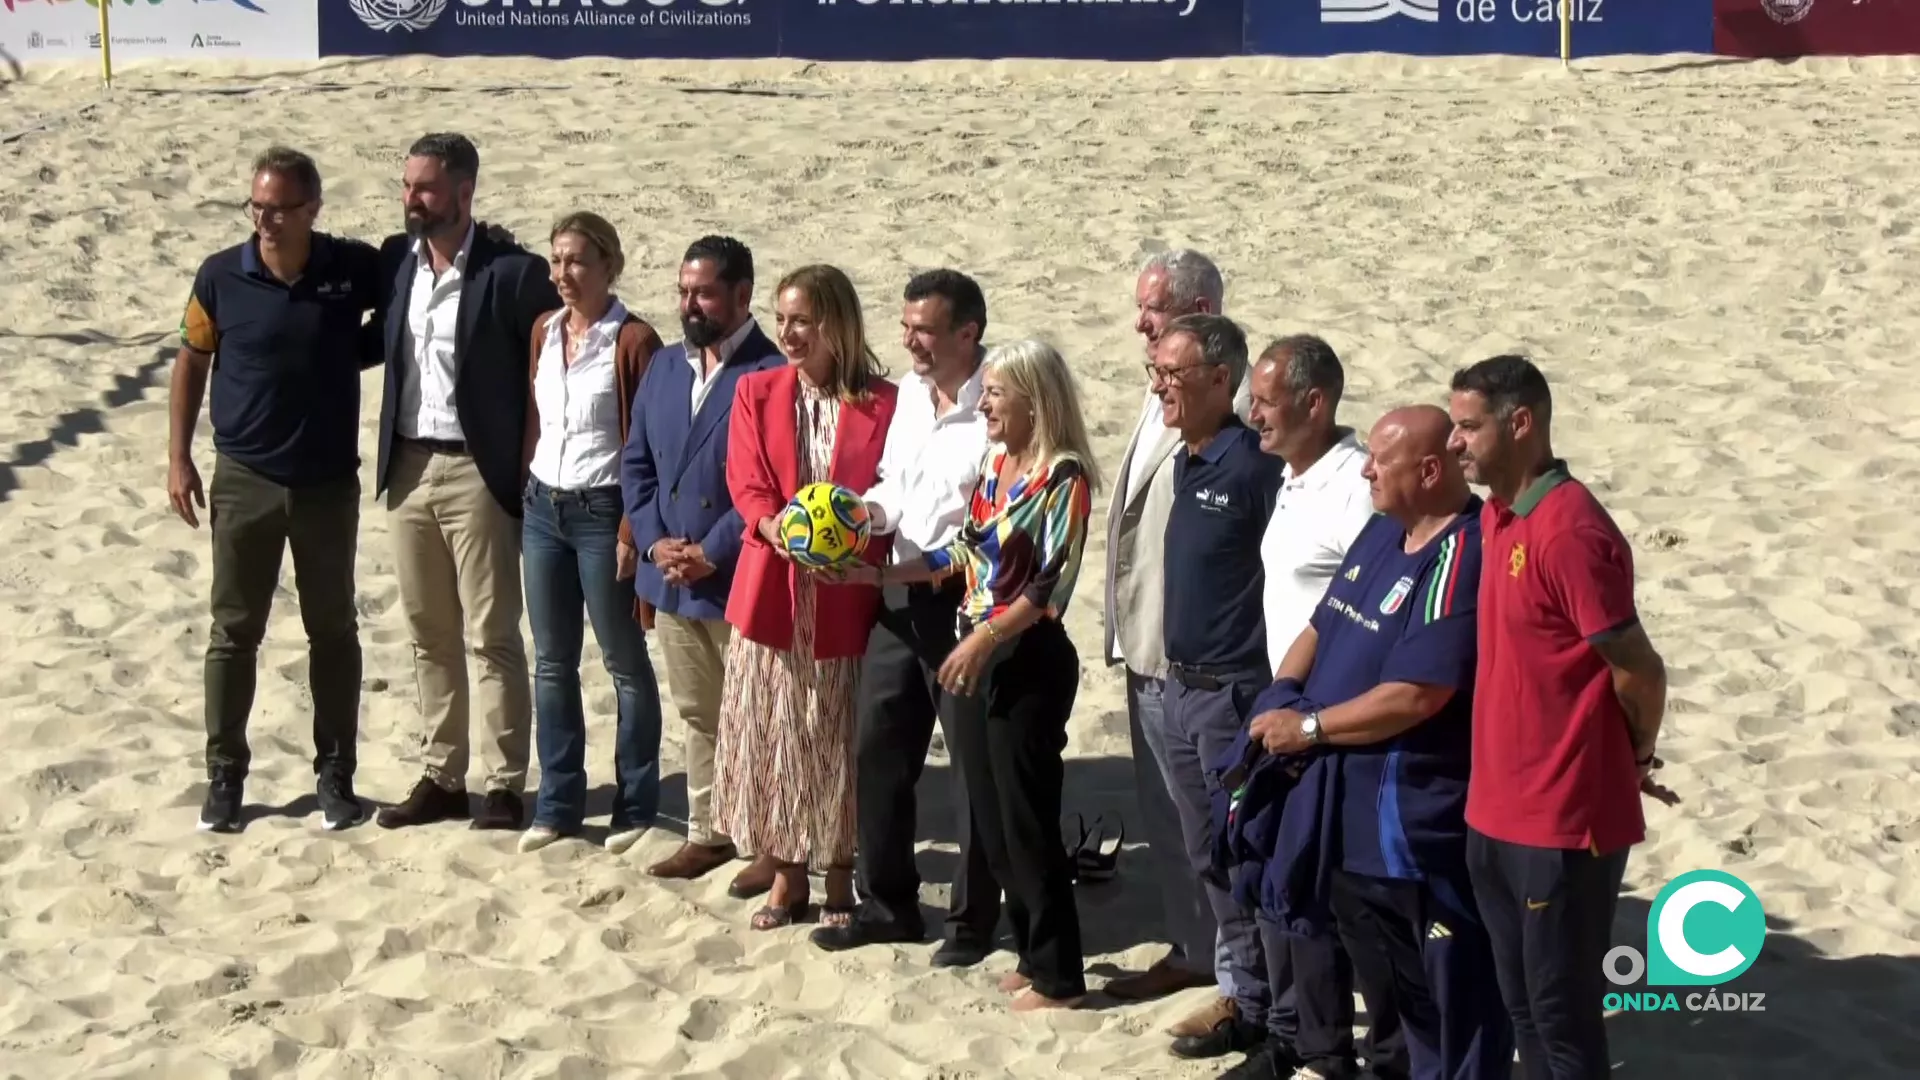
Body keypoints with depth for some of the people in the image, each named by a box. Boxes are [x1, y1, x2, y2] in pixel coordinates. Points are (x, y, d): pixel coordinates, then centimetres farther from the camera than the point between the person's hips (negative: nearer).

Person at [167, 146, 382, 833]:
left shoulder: (355, 268, -8)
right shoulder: (221, 278, -8)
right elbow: (191, 362, 4)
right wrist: (178, 459, 1)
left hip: (329, 483, 0)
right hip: (244, 480, 0)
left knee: (333, 629, 10)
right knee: (234, 632, 6)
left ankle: (335, 774, 21)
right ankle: (224, 776, 17)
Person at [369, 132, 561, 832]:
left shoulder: (512, 272, -11)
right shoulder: (395, 259, 6)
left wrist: (531, 467, -10)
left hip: (479, 472, -6)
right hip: (408, 468, 6)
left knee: (492, 636, 1)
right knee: (429, 635, 13)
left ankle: (504, 785, 9)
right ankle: (441, 776, 22)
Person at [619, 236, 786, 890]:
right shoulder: (664, 367, 10)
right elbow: (636, 463, 11)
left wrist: (712, 554, -17)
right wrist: (653, 542, -2)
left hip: (739, 582, -7)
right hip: (672, 580, 7)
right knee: (697, 716, 17)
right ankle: (708, 833, 28)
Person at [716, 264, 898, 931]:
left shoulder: (881, 404, -2)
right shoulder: (756, 393, 7)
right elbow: (747, 483, -1)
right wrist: (776, 527, -21)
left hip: (846, 595, -2)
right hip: (772, 593, 2)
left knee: (839, 743, 6)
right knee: (772, 738, 7)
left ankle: (839, 885, 20)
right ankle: (785, 879, 21)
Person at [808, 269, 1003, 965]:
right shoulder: (909, 392, 9)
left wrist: (940, 558, -23)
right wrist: (869, 511, -1)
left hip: (964, 601, -8)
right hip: (901, 597, 8)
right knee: (877, 750, 12)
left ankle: (973, 922, 16)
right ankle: (887, 905, 26)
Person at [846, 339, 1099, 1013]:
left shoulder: (1063, 477, -13)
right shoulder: (995, 465, 10)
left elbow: (1050, 585, -18)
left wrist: (984, 640, -21)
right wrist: (879, 575, 14)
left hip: (1029, 660, -8)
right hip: (974, 654, 8)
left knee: (1026, 817, -2)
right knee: (989, 813, 12)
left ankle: (1058, 976, 9)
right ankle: (1032, 955, 24)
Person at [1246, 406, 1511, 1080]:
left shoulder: (1462, 558, -21)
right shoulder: (1383, 531, 10)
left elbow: (1417, 696, -26)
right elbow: (1323, 625, 19)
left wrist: (1310, 726, -16)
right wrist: (1281, 692, 0)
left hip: (1416, 818, -10)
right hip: (1349, 806, 10)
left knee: (1445, 986, 1)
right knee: (1379, 968, 23)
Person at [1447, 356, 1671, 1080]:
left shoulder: (1569, 532, -21)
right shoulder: (1496, 517, 8)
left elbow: (1638, 672, -18)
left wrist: (1636, 760, 0)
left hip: (1563, 825, -8)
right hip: (1496, 815, 9)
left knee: (1563, 1017, 3)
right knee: (1523, 1007, 17)